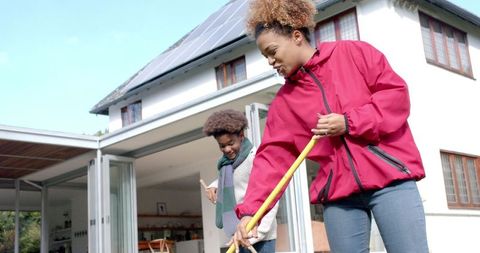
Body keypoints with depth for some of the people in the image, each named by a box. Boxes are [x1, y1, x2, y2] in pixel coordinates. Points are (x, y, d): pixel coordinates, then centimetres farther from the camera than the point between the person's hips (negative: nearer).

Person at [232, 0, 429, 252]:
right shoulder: (283, 101, 9)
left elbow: (397, 93, -3)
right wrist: (249, 210, -10)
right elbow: (272, 157, 2)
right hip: (337, 193, 3)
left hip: (390, 178, -3)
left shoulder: (355, 53, 2)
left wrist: (349, 123, -13)